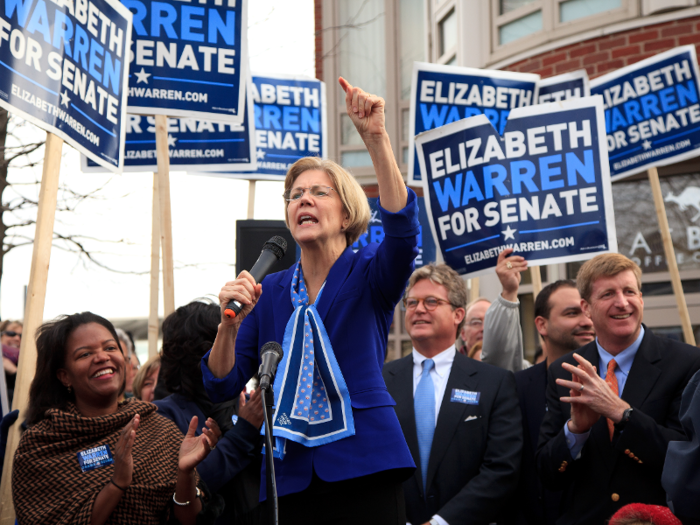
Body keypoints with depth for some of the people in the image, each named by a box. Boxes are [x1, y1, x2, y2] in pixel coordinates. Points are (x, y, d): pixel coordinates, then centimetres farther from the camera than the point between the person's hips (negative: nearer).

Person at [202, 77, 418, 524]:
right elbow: (222, 387, 6)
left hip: (364, 466, -3)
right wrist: (230, 323, -12)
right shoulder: (269, 291, 10)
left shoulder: (368, 274, 2)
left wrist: (376, 136, -29)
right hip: (292, 476, 3)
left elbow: (403, 229, -21)